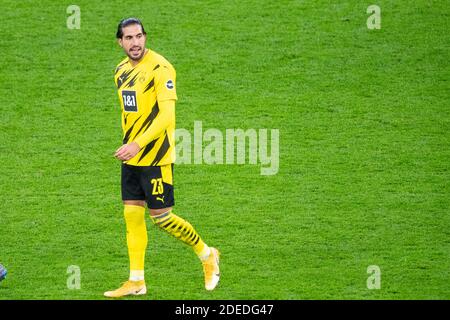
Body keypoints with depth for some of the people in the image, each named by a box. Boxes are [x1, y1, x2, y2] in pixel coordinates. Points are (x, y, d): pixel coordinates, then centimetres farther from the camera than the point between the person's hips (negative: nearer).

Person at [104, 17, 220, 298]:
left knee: (161, 217, -2)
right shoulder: (122, 70, 9)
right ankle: (136, 282, 12)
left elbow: (167, 115, -23)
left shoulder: (160, 68, -16)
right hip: (131, 158, 7)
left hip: (156, 157, -7)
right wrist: (128, 144, 17)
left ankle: (207, 255, 19)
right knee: (132, 215, 6)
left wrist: (138, 145, -30)